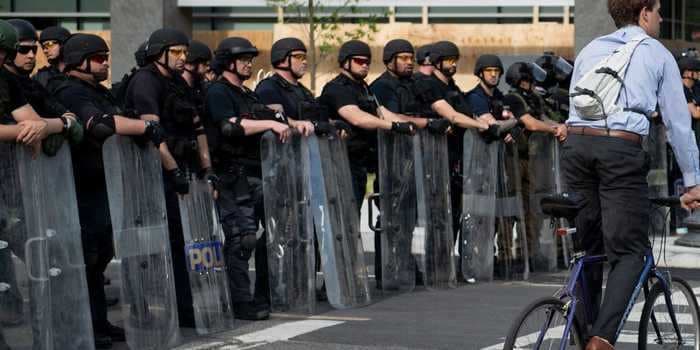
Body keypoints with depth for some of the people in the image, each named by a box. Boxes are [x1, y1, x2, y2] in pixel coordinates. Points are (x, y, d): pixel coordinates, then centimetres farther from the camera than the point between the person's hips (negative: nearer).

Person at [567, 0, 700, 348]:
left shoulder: (589, 50, 24)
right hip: (621, 148, -5)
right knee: (629, 253, -2)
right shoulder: (658, 55, 11)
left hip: (576, 142, 5)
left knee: (588, 248, 16)